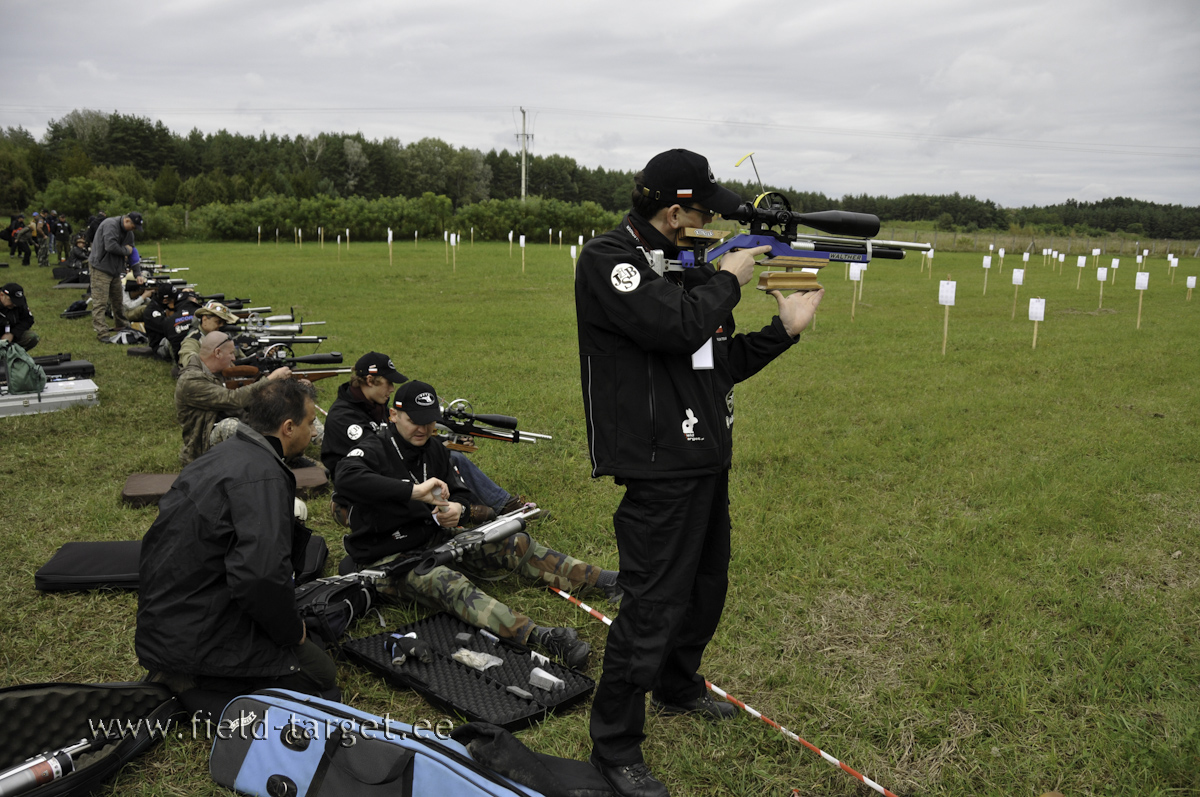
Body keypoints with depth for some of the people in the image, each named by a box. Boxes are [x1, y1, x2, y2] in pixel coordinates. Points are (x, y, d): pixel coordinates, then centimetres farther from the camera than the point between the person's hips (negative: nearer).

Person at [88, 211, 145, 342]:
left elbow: (132, 253, 13)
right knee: (100, 302, -8)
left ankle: (122, 326, 34)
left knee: (118, 300, 20)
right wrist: (126, 250, -12)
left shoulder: (128, 233, 10)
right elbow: (110, 246, -29)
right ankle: (102, 333, -9)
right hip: (100, 268, -9)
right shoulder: (110, 225, -18)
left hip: (115, 270, 9)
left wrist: (138, 273, 7)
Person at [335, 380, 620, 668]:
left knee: (512, 543, -5)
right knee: (448, 583, -35)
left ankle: (603, 580, -8)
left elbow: (464, 496, 7)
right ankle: (540, 637, -55)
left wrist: (459, 510, -20)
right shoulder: (373, 450, -15)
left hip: (433, 537, 8)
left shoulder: (433, 449, 6)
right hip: (389, 557, -8)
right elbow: (346, 478, -39)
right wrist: (414, 491, -44)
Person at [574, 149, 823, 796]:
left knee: (705, 588, 22)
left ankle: (678, 687, 46)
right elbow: (679, 327, -29)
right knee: (653, 608, -3)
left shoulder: (683, 265, 13)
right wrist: (727, 279, -12)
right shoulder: (609, 261, -13)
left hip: (707, 459, 9)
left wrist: (784, 329, 9)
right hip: (661, 469, -9)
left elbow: (721, 363, 16)